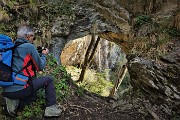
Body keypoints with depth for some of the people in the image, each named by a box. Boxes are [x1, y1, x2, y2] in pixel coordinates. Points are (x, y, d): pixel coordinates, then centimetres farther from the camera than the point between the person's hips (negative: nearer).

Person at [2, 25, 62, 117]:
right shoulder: (29, 47, -8)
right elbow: (40, 67, 0)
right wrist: (43, 55, 18)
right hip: (20, 88, -8)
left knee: (33, 96, 31)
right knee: (48, 80, 10)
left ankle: (15, 103, 7)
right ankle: (51, 108, 5)